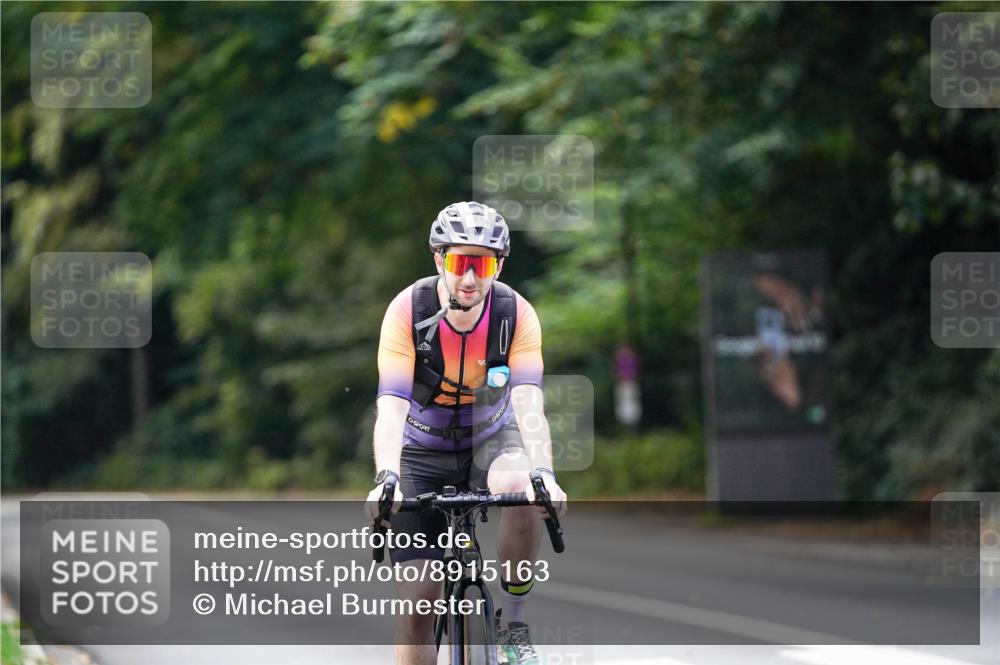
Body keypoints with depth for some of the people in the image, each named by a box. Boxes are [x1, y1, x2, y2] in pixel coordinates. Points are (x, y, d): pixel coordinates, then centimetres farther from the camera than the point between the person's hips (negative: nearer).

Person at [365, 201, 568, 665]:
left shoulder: (517, 314, -20)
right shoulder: (408, 310, -23)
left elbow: (529, 404, -30)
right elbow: (391, 406, -32)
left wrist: (544, 474, -48)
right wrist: (385, 479, -49)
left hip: (490, 439, 0)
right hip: (424, 451, 0)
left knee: (521, 489, -35)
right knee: (418, 598, -9)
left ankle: (513, 626, -15)